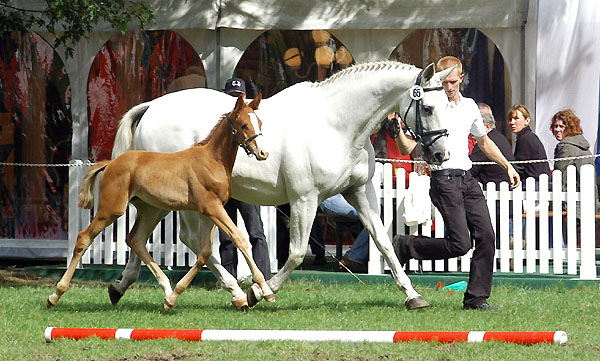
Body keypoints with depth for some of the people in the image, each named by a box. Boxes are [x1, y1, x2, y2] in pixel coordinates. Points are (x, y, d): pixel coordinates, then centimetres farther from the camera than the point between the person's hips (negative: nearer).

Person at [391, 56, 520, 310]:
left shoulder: (470, 106, 14)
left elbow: (484, 141, 29)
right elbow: (407, 150, -8)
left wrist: (507, 166, 24)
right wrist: (398, 131, -26)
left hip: (468, 180, 7)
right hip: (444, 181, -7)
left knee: (486, 237, -2)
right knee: (459, 244, -15)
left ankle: (476, 298, 4)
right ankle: (404, 246, 5)